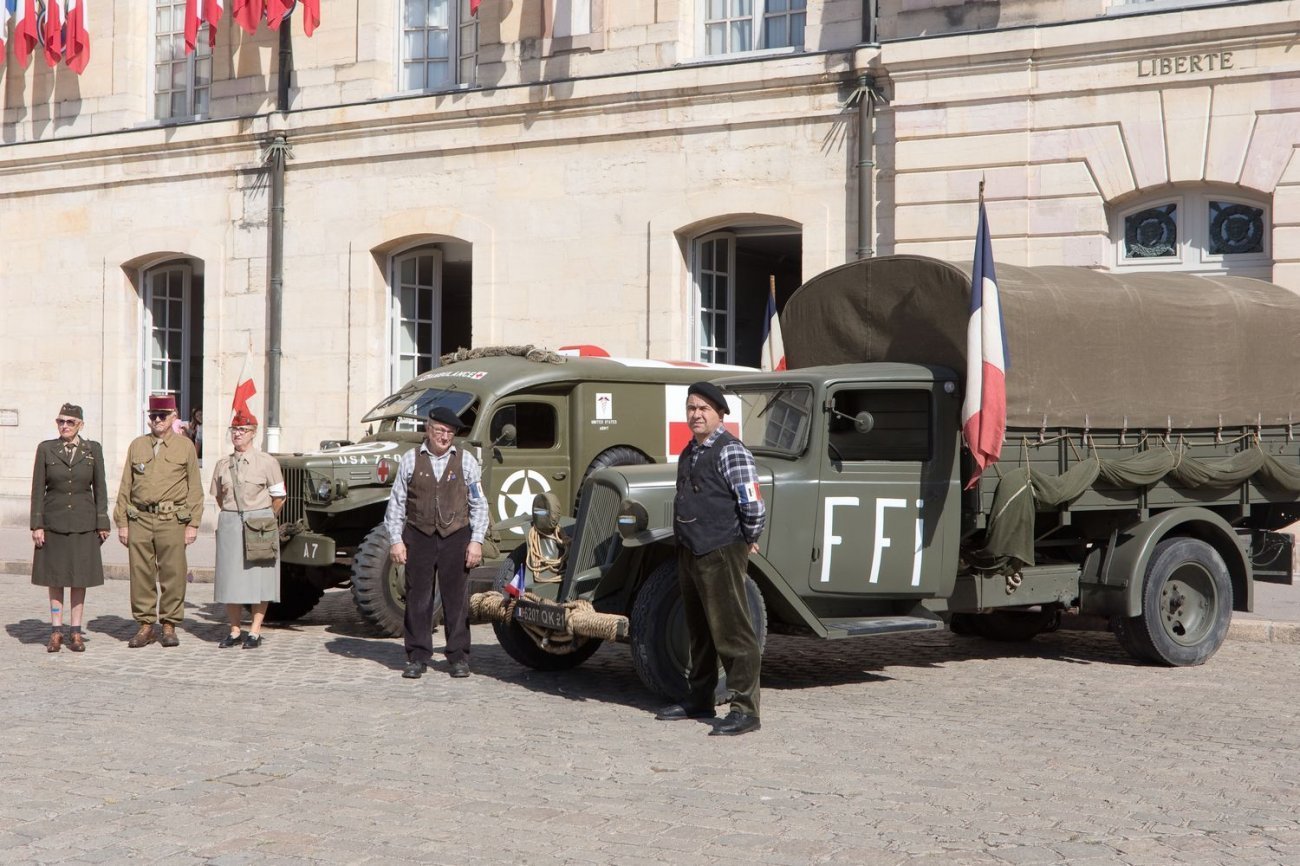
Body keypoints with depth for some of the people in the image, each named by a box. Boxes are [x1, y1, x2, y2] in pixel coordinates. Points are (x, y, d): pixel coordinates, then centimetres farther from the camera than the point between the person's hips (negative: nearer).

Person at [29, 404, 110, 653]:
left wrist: (102, 524, 1)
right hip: (54, 522, 0)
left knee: (80, 577, 4)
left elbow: (99, 489, 5)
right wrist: (37, 525, -3)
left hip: (83, 523, 0)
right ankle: (56, 632, 11)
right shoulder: (45, 449, 1)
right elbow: (38, 489, 2)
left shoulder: (93, 450, 2)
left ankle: (76, 632, 10)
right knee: (55, 576, 5)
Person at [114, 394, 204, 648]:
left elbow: (194, 488, 5)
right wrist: (122, 523, 5)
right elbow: (125, 487, 11)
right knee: (141, 574, 3)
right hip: (140, 519, 2)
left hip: (172, 520, -2)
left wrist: (193, 523, -1)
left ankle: (169, 626, 10)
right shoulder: (137, 445, 11)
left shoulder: (185, 446, 6)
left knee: (172, 574, 0)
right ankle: (146, 626, 12)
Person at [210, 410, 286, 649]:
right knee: (230, 578, 4)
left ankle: (255, 631, 7)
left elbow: (278, 497, 0)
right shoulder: (223, 465, 8)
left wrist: (264, 519, 7)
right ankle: (234, 631, 14)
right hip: (230, 524, 4)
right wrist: (231, 516, 15)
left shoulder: (267, 462, -4)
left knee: (259, 578, 0)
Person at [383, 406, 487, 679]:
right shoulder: (410, 460, 5)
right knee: (418, 598, 3)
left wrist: (476, 541, -2)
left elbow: (479, 504, 5)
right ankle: (417, 657, 11)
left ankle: (458, 657, 11)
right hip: (419, 536, 0)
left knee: (457, 598, 2)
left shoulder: (466, 461, 5)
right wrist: (395, 540, -1)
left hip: (456, 537, 0)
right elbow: (396, 503, 6)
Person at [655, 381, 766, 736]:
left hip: (720, 553, -9)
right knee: (698, 630, 18)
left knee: (732, 631, -7)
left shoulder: (730, 451, -13)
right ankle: (699, 700, 29)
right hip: (689, 551, 9)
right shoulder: (690, 452, 15)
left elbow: (753, 505, -17)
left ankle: (745, 710, -4)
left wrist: (749, 541, -5)